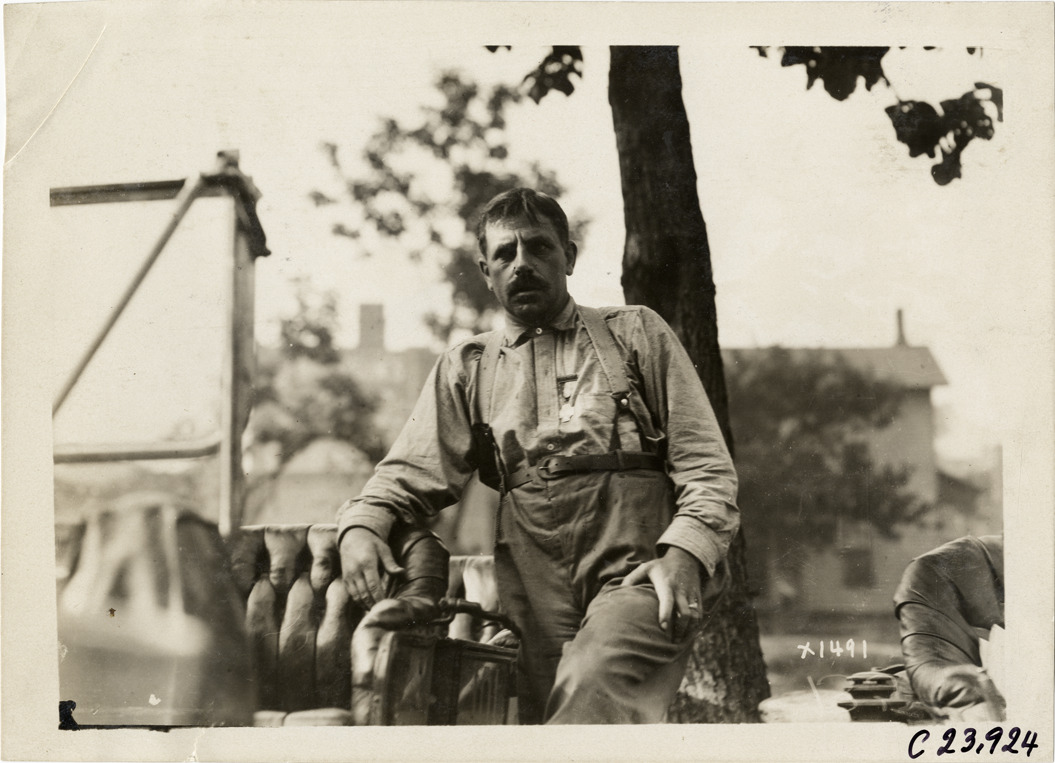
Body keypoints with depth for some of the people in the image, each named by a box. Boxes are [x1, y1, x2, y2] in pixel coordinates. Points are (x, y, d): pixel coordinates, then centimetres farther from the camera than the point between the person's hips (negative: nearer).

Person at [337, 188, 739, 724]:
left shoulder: (635, 333, 16)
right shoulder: (465, 367, 23)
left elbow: (706, 465, 9)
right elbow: (411, 472, 15)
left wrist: (685, 553, -10)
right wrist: (361, 525, -9)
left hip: (635, 568, -3)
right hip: (534, 590, 3)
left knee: (594, 690, -31)